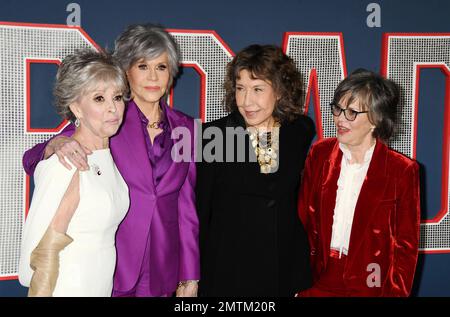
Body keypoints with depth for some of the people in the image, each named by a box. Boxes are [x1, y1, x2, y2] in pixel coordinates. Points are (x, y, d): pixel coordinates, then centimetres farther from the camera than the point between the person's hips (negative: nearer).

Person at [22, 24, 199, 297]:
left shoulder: (185, 128, 3)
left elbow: (188, 204, 5)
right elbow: (32, 161, -8)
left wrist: (190, 277, 4)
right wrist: (56, 144, -31)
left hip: (164, 268, 3)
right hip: (111, 265, -3)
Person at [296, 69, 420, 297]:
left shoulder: (402, 171, -6)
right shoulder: (320, 153, 3)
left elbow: (406, 246, 0)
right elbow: (304, 221, 6)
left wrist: (395, 293, -7)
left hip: (370, 285, -2)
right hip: (318, 281, 2)